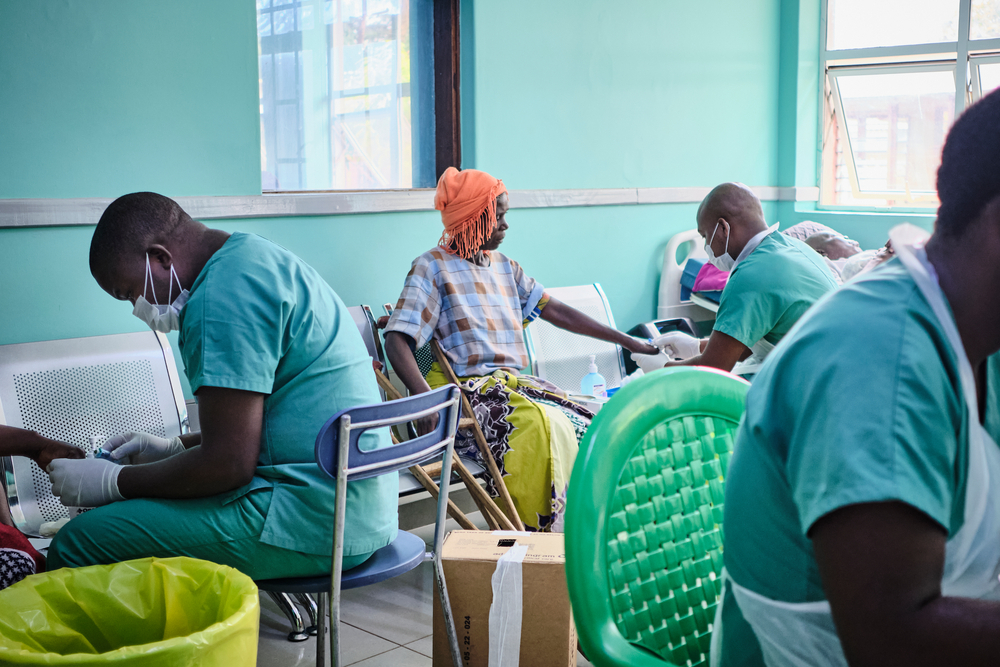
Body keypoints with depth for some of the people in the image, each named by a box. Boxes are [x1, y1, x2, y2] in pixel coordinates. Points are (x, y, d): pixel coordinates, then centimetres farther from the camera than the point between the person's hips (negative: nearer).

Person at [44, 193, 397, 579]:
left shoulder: (222, 296, -15)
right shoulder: (258, 257, 18)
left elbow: (229, 463, -18)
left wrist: (114, 482, -5)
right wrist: (176, 447, 24)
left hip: (309, 523, -11)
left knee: (75, 546, -11)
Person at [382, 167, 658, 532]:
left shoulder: (504, 266, 19)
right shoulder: (433, 267, -2)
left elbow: (555, 310, 19)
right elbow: (397, 342, -12)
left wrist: (625, 340, 13)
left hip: (511, 380, 7)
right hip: (466, 391, -7)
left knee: (583, 421, -17)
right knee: (537, 425, -32)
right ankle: (536, 533, -24)